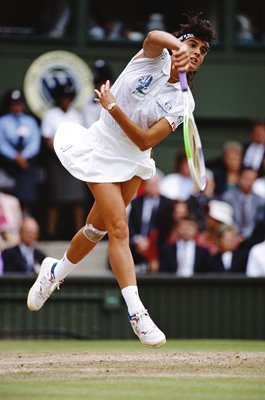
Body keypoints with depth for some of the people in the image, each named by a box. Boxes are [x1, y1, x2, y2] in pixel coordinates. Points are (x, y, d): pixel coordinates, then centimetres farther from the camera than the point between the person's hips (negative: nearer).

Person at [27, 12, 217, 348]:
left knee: (98, 229, 18)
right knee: (119, 229, -14)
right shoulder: (155, 57, -11)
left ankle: (56, 271, 46)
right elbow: (155, 37, -37)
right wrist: (177, 45, -57)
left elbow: (145, 141, -16)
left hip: (133, 161, 5)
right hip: (103, 153, -5)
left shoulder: (183, 102, -6)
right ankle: (136, 313, -18)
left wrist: (113, 107, -25)